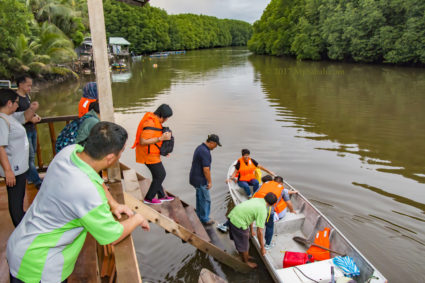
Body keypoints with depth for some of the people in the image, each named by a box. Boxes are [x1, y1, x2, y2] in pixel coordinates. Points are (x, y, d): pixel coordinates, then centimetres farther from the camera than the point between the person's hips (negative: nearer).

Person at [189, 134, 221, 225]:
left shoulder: (200, 147, 9)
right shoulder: (205, 152, -24)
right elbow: (206, 169, -24)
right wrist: (209, 182, -13)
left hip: (195, 177, 10)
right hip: (200, 180, -10)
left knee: (200, 198, 19)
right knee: (205, 199, 2)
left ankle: (199, 217, 31)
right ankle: (204, 219, 14)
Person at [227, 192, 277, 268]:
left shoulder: (256, 199, 10)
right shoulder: (263, 211, -15)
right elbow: (259, 232, -13)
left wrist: (251, 231, 37)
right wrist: (262, 248, 0)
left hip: (232, 216, 8)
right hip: (239, 223, -8)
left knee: (240, 241, 30)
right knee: (244, 246, 15)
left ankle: (244, 256, 51)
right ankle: (246, 263, 37)